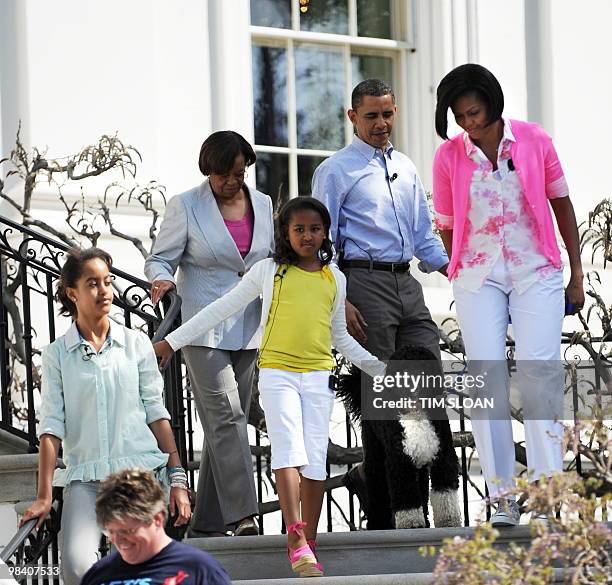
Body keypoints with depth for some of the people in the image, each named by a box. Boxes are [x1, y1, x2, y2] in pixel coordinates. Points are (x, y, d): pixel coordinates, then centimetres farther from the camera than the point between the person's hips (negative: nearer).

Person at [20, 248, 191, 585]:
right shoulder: (56, 355, 7)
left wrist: (178, 479, 4)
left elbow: (156, 413, 9)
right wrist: (44, 496, -3)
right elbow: (51, 427, 3)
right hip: (85, 478, -1)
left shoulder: (136, 343, 9)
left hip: (142, 471, 1)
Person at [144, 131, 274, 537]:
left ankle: (207, 523, 11)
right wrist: (162, 280, -23)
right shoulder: (186, 206, -2)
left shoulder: (263, 205, 11)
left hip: (247, 330, 5)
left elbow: (274, 259, 21)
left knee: (229, 421, 6)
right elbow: (161, 258, -1)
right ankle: (242, 515, -23)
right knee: (225, 416, -17)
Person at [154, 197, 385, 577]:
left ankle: (309, 545, 7)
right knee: (290, 451, -18)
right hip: (278, 372, -3)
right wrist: (173, 341, 7)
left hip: (319, 375, 3)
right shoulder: (269, 271, 4)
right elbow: (222, 309, 8)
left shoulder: (335, 278, 13)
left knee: (316, 461, 0)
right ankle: (296, 539, -24)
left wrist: (378, 368, 23)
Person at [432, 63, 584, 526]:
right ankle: (502, 497, -2)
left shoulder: (534, 141, -1)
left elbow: (562, 205, 7)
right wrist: (462, 274, 8)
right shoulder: (449, 156, 0)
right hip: (478, 277, 1)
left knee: (538, 374, -10)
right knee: (486, 381, -6)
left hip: (536, 271, -1)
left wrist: (576, 272, 8)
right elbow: (448, 227, 9)